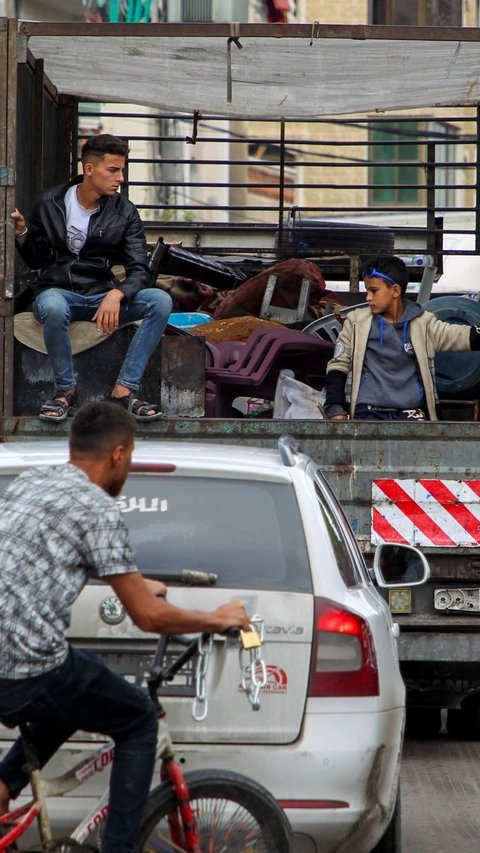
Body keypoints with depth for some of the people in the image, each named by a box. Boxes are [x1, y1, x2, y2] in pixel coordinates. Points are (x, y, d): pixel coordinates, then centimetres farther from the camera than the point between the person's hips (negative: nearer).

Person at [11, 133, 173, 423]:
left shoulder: (125, 212, 1)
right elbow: (36, 260, 10)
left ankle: (125, 389, -24)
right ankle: (66, 389, -18)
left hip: (102, 295, 2)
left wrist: (116, 294, -28)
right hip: (58, 290, -2)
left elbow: (140, 271, -6)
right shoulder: (49, 204, 1)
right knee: (53, 309, -41)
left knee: (161, 301, -24)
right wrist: (22, 234, -12)